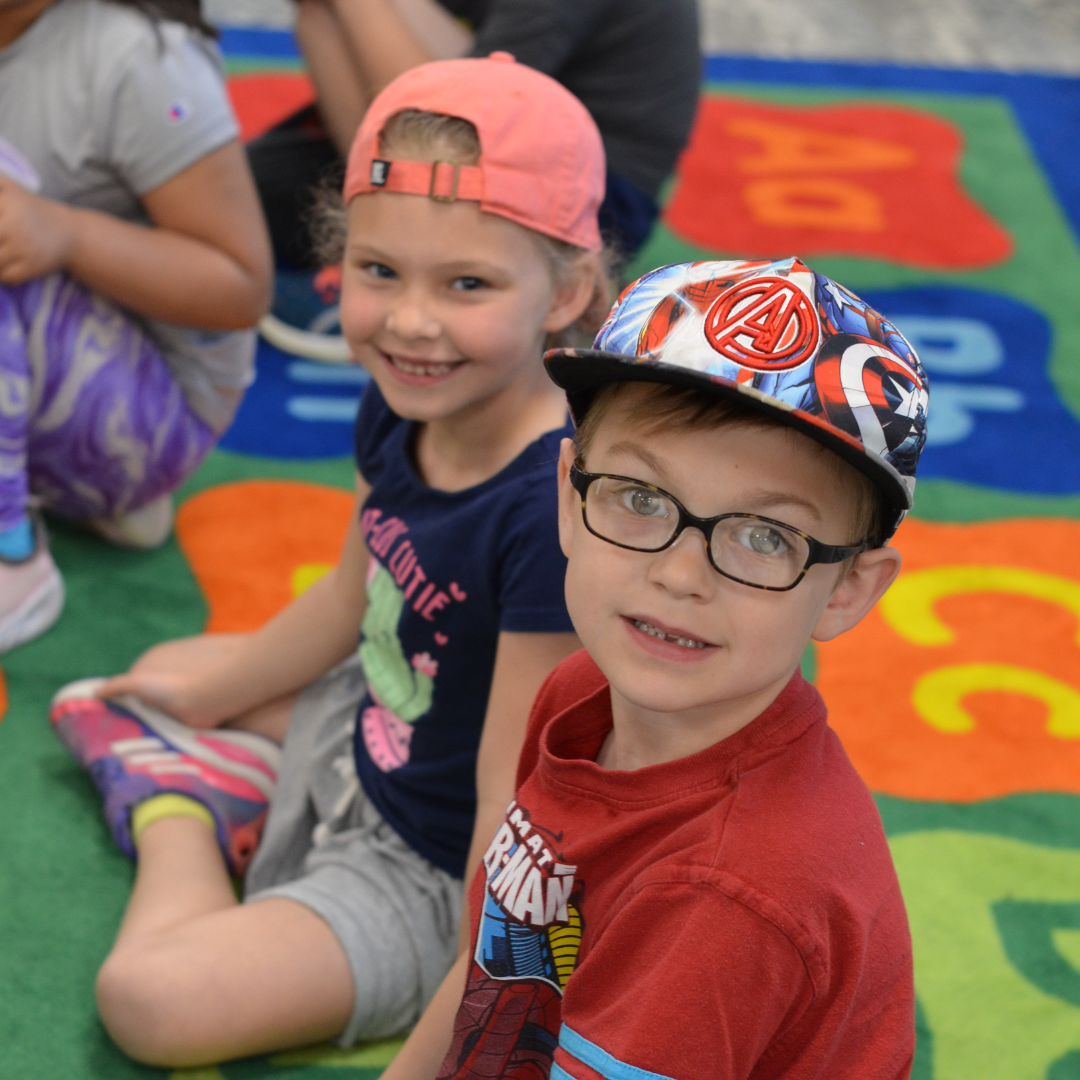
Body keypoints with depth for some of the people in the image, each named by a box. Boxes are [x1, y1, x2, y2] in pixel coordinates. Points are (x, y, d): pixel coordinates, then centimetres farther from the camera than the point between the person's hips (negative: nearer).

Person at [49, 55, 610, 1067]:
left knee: (152, 999, -17)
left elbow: (514, 794, -31)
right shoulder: (400, 411, -11)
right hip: (363, 743, 8)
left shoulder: (555, 510, -36)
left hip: (435, 869, -8)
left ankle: (172, 808, 6)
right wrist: (216, 688, 23)